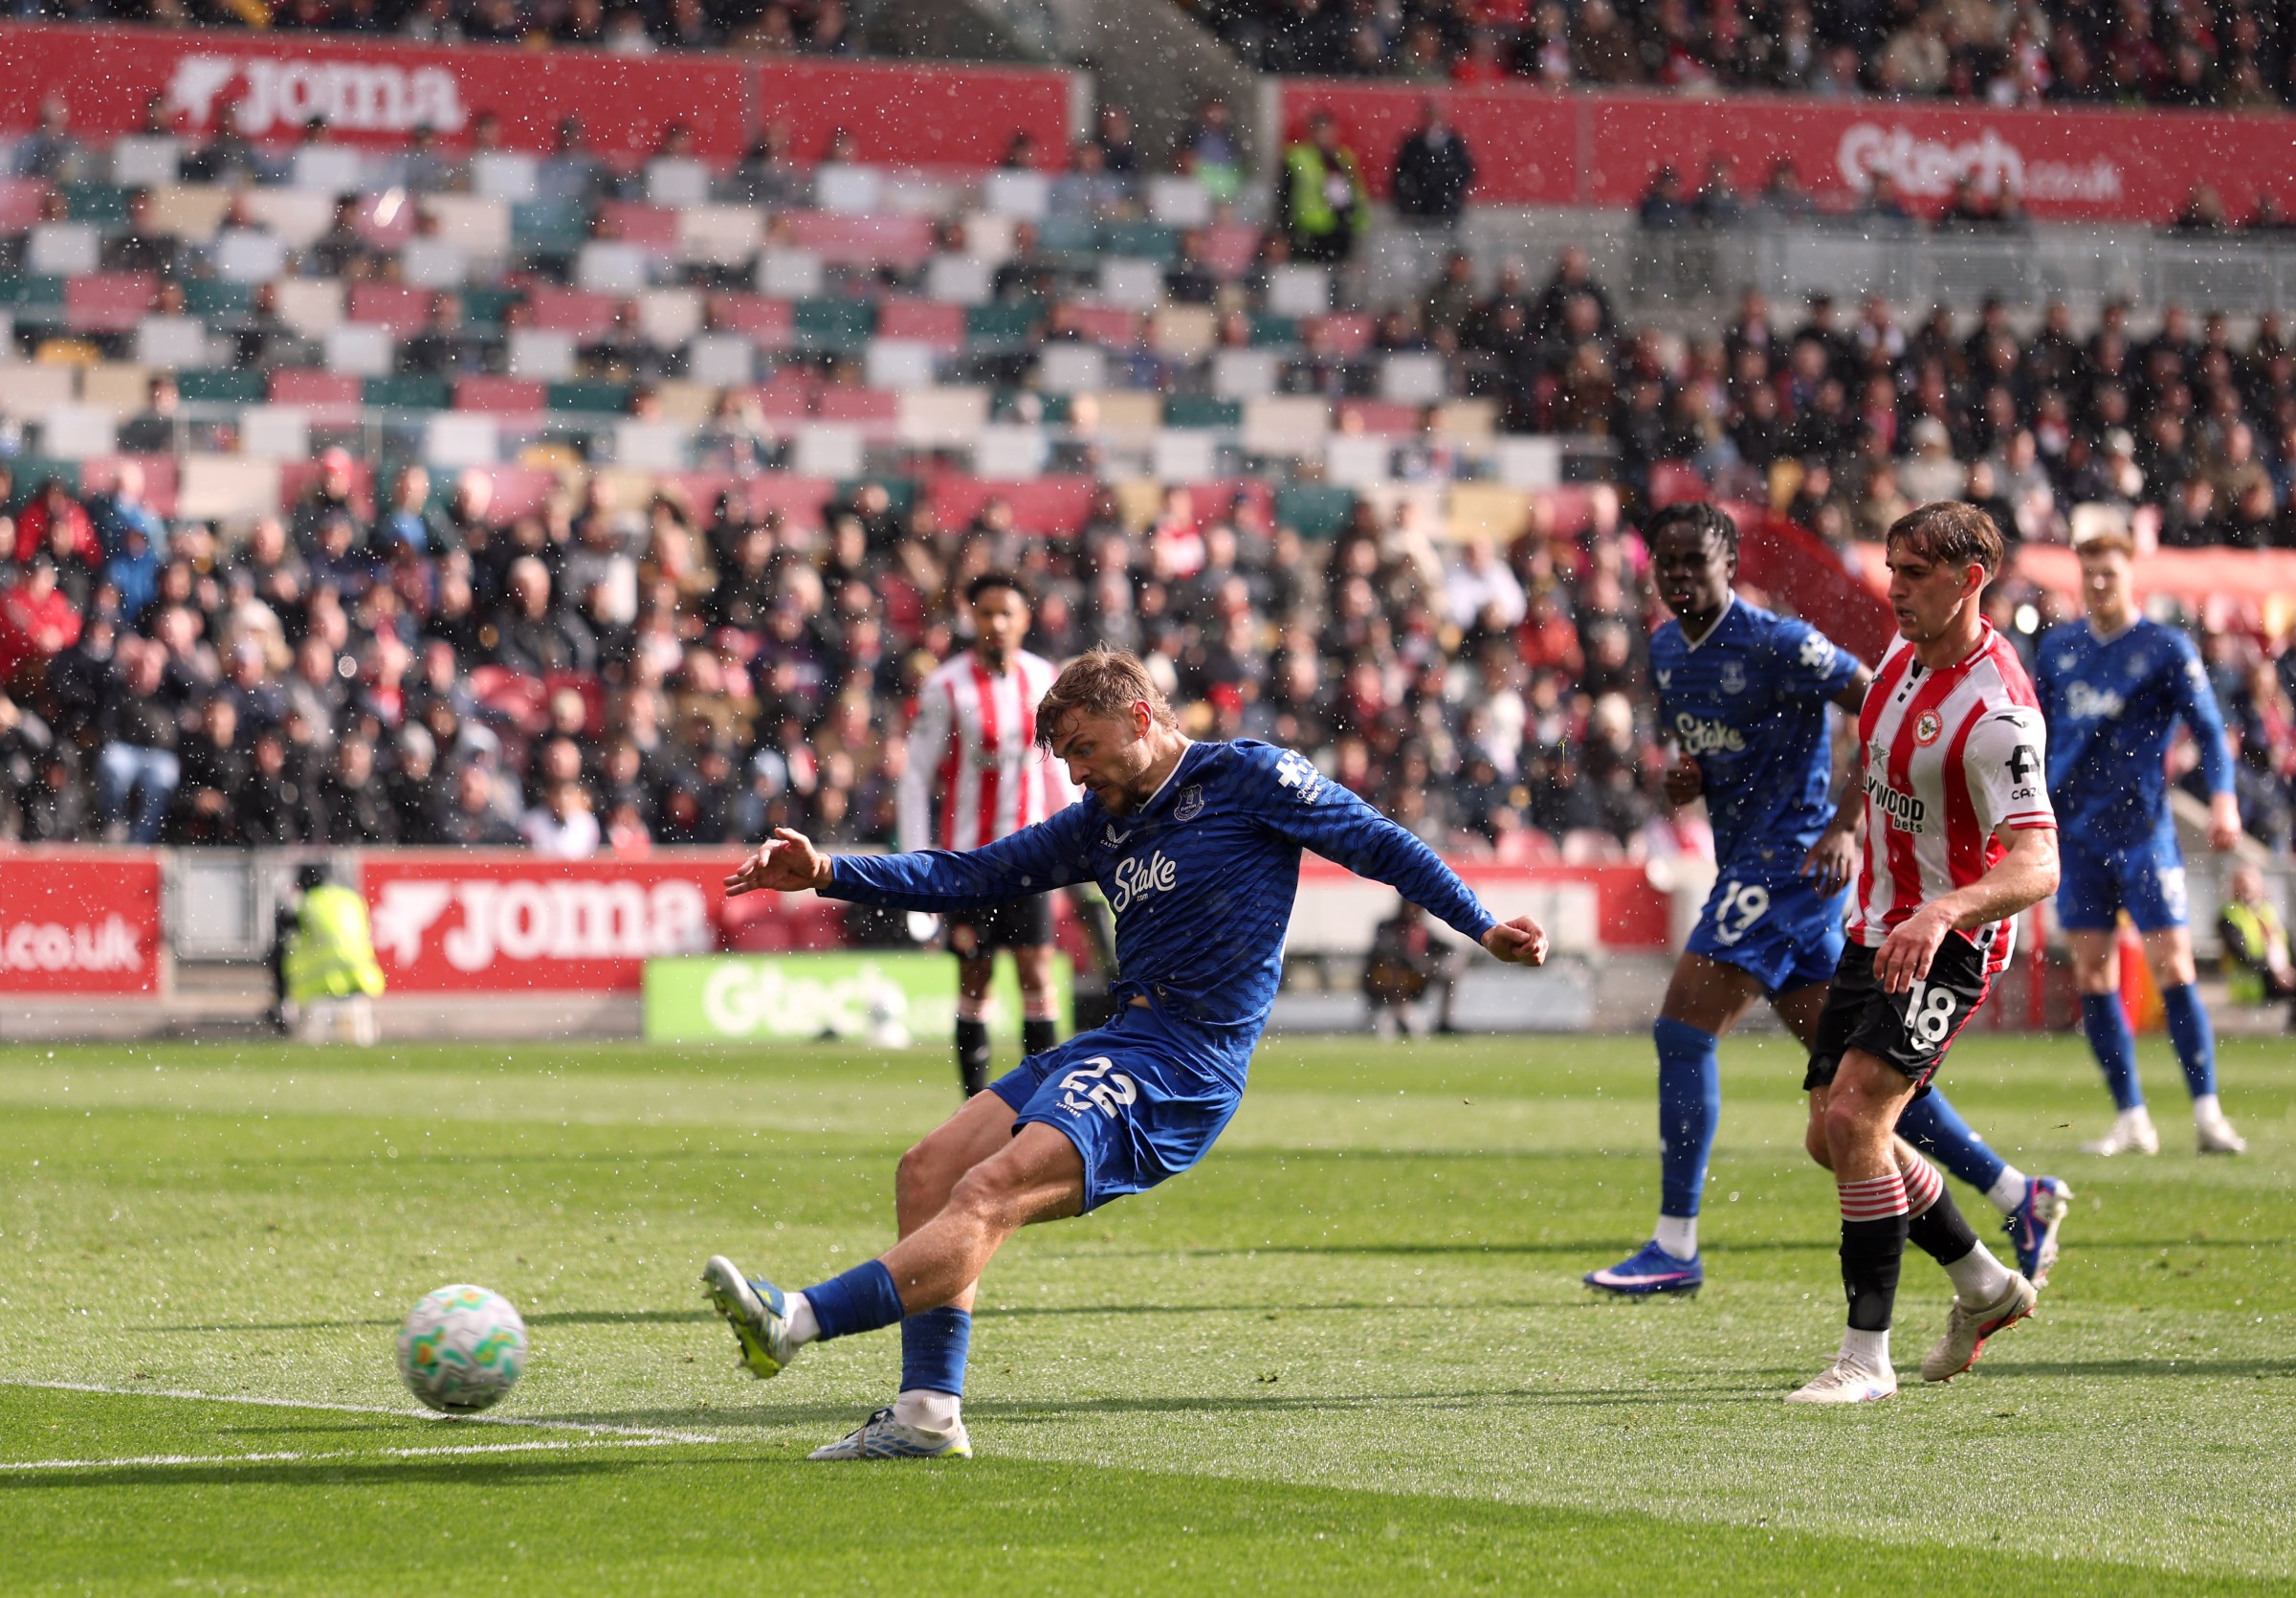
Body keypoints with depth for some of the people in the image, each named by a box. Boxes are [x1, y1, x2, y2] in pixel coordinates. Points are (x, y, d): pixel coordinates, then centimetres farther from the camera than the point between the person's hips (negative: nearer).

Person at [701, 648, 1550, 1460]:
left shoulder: (1249, 776, 0)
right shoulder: (1101, 821, 20)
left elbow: (1383, 845, 3)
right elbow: (971, 876, 20)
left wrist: (1484, 927, -3)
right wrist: (828, 873, 11)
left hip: (1182, 1068, -9)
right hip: (1119, 1042, 9)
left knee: (987, 1196, -22)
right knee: (929, 1171, -1)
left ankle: (796, 1320, -36)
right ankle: (929, 1414, -4)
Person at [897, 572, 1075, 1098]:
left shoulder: (1042, 679, 4)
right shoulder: (946, 687, -7)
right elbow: (916, 775, -5)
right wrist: (915, 862, -9)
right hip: (968, 854, -2)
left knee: (1037, 974, -7)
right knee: (974, 982, 2)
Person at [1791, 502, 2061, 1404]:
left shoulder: (1996, 712, -24)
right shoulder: (1906, 655, 3)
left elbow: (2037, 865, -32)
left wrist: (1944, 911, -48)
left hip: (1949, 946, -9)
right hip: (1877, 928, 9)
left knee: (1853, 1118, -23)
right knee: (1832, 1138, 12)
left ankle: (1866, 1357, -16)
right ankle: (1985, 1287, 33)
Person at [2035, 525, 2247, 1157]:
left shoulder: (2166, 648, -2)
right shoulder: (2057, 647, 11)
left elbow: (2208, 729, -6)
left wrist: (2223, 797, -21)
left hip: (2142, 828, -4)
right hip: (2075, 832, 4)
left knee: (2173, 967, -9)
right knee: (2092, 978, 0)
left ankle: (2207, 1112, -5)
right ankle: (2131, 1120, 6)